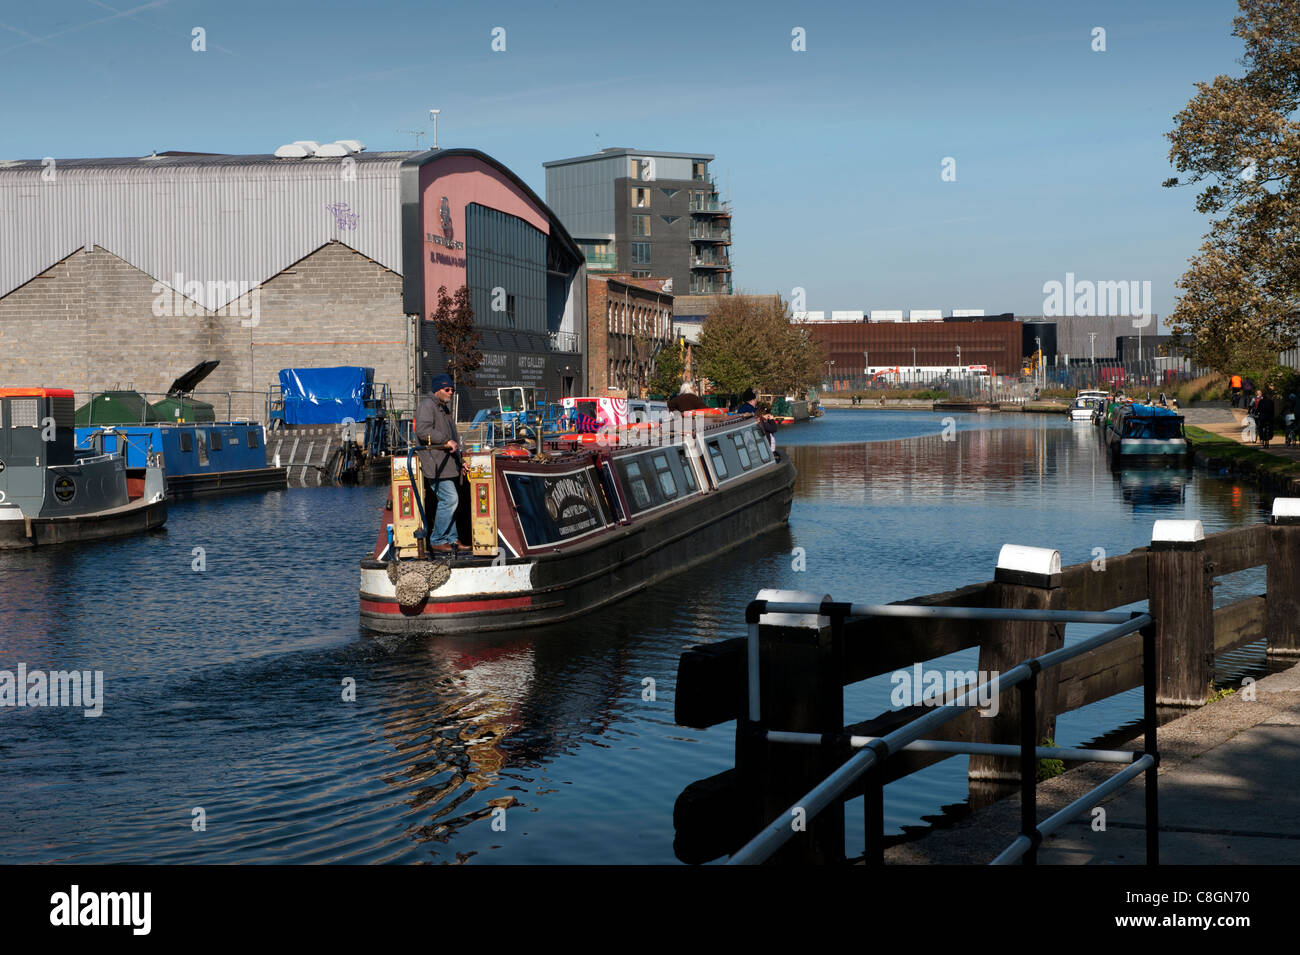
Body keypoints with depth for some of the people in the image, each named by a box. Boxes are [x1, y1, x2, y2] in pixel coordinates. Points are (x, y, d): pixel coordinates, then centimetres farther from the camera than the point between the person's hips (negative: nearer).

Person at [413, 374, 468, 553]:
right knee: (449, 499, -15)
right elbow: (423, 430, -23)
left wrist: (460, 461, 25)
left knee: (451, 501, 9)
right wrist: (446, 441, -20)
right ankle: (437, 540, -7)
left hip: (449, 464, 10)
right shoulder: (427, 406, -7)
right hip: (435, 464, -10)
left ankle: (451, 538, 17)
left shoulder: (446, 409, 24)